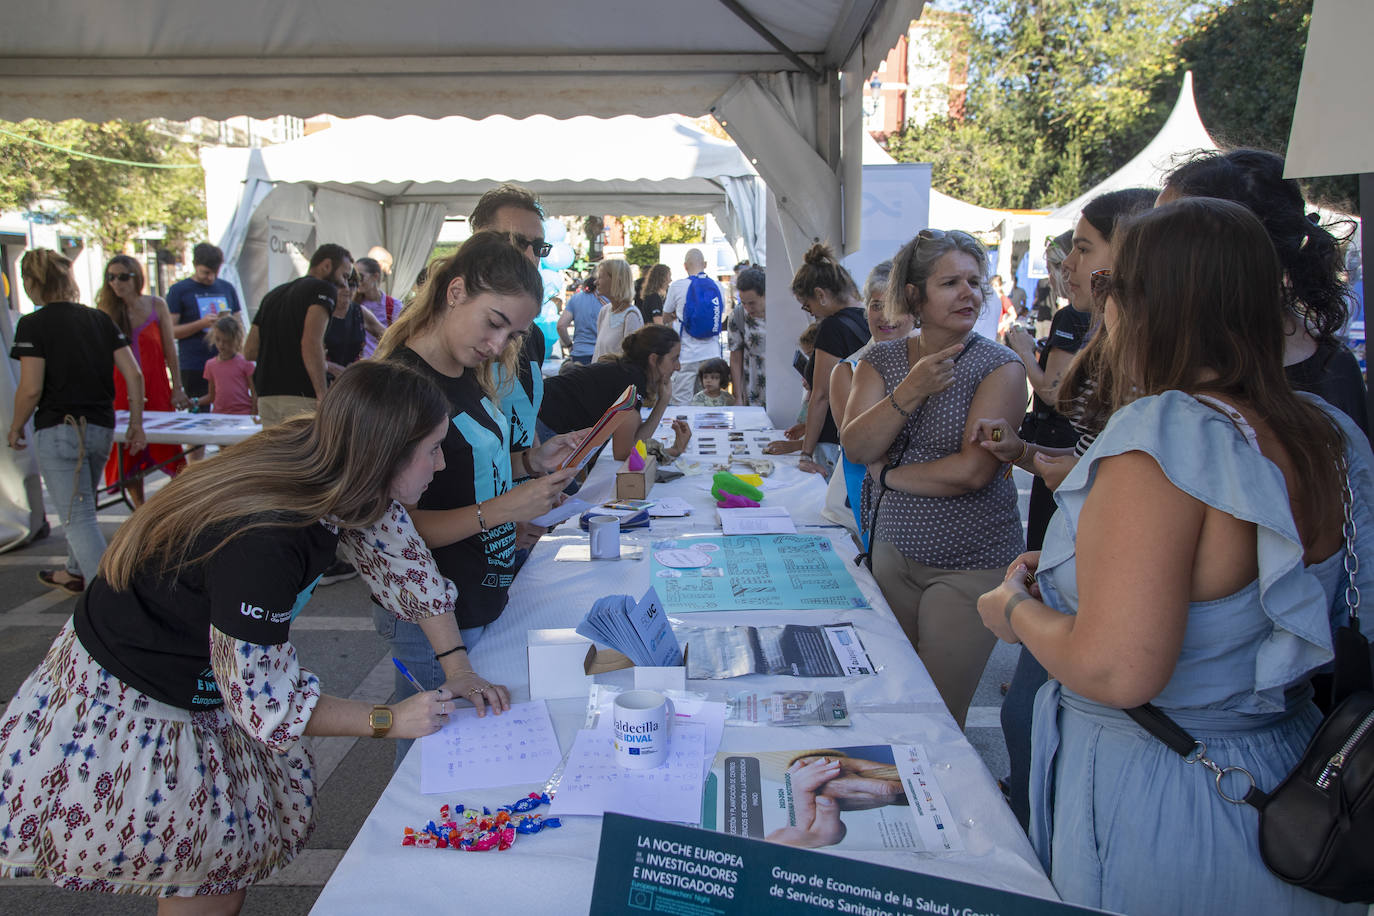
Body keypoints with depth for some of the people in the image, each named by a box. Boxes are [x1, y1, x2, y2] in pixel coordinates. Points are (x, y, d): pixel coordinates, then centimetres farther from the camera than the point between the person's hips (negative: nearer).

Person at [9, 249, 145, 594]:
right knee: (81, 505, 25)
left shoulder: (33, 325, -8)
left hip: (59, 430, -6)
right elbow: (133, 375, 1)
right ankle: (75, 572, 44)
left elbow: (31, 389, -14)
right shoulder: (100, 320, 7)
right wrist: (136, 423, 9)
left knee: (78, 517, -4)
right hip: (101, 429, 6)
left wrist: (16, 428, 2)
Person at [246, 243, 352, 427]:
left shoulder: (274, 294, 22)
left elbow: (249, 351, 18)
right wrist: (323, 397, -19)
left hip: (266, 396, 8)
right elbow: (311, 344, -18)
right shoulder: (323, 289, -3)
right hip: (302, 396, -8)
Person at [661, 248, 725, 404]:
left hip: (686, 356, -3)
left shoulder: (677, 286, -4)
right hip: (712, 354, 3)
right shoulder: (717, 286, 5)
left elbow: (665, 319, 9)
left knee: (681, 404, 0)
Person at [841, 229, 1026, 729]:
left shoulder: (999, 367, -9)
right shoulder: (880, 360, 4)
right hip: (893, 551, 4)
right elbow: (856, 447, -9)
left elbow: (972, 470, -19)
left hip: (971, 564, -4)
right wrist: (910, 392, -21)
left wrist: (888, 473, -8)